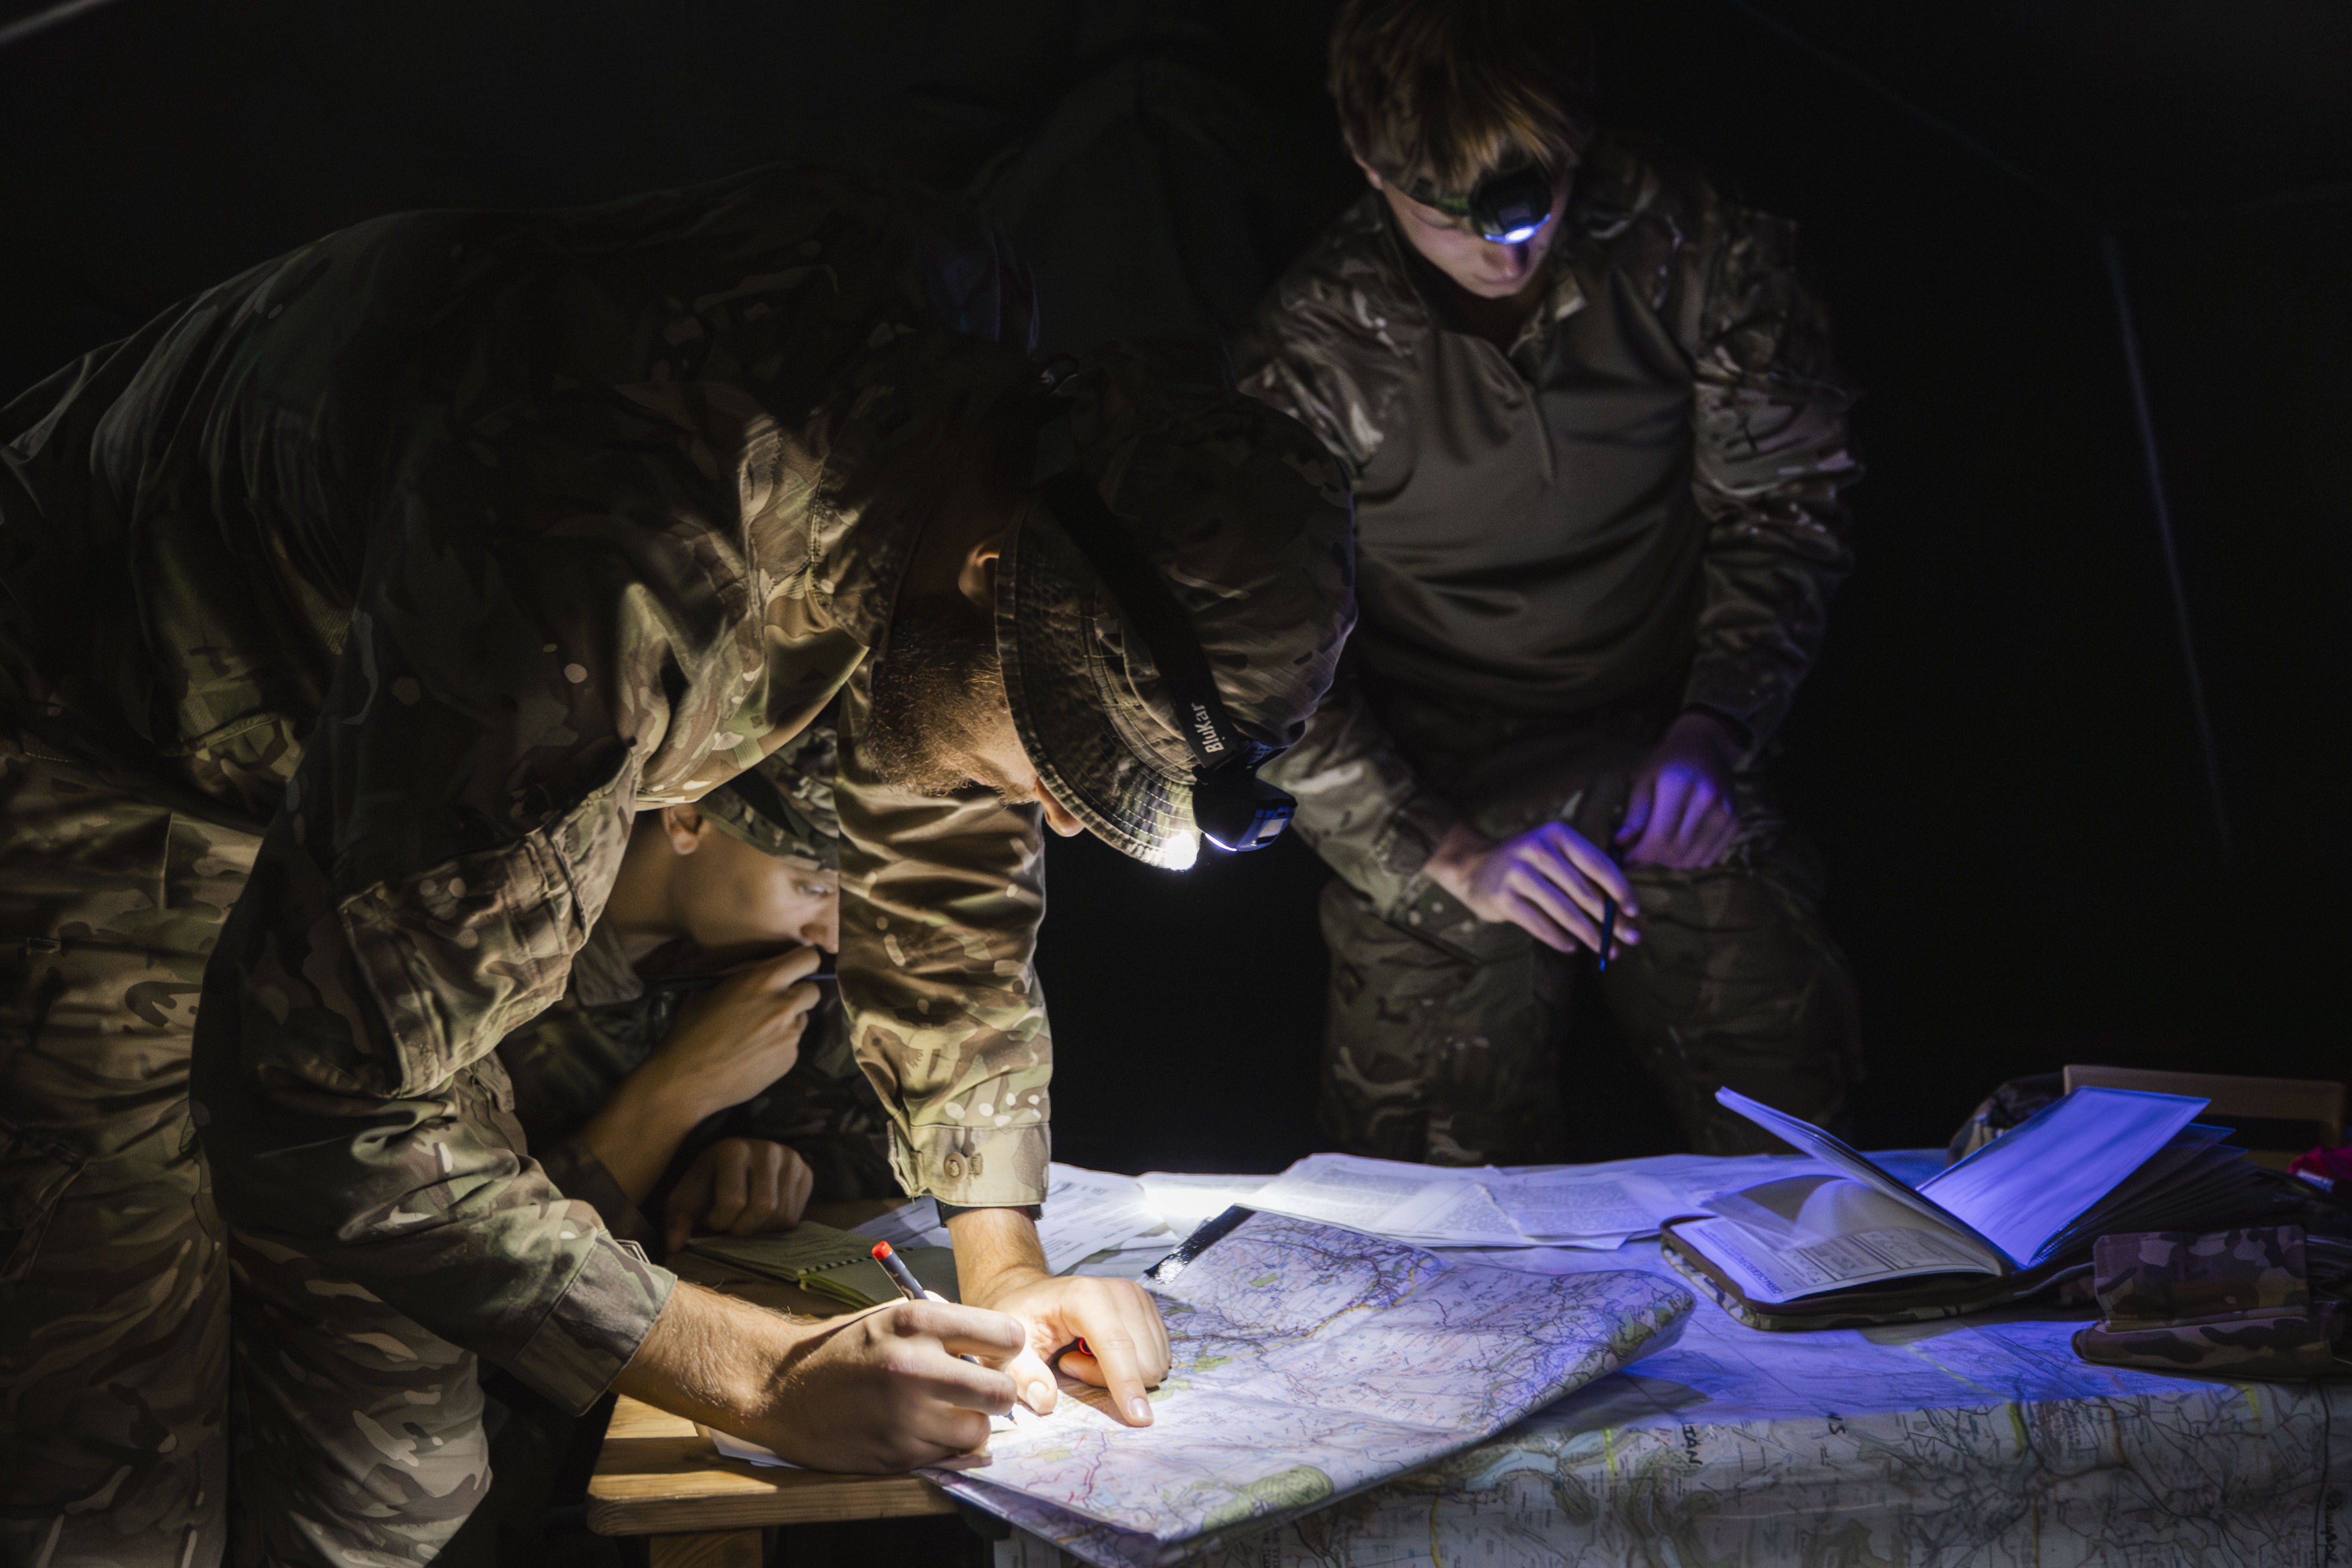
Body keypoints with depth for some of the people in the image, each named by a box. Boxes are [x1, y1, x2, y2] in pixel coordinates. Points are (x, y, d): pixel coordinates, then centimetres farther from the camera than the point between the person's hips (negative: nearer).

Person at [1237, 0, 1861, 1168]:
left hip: (1668, 771, 2)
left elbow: (1779, 508, 1)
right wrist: (1451, 858, -24)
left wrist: (1710, 732, -14)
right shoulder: (1316, 348, -15)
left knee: (1797, 1119, -9)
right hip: (1432, 798, -1)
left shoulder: (1688, 245, -10)